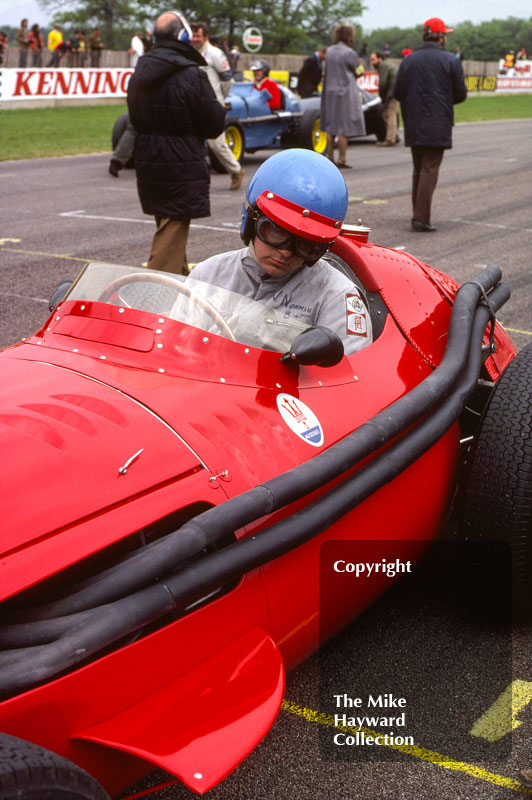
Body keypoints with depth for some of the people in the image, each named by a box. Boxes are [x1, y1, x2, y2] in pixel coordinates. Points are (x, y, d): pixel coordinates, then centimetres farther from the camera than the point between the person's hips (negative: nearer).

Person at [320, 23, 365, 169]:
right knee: (344, 129, -2)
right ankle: (341, 160, -1)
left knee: (330, 128, 11)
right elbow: (360, 71, -5)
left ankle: (330, 158, 15)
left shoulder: (329, 51, 7)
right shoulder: (349, 53, -13)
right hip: (345, 93, -6)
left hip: (329, 92, 6)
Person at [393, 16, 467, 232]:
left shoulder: (408, 60, 6)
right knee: (430, 170, -5)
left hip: (413, 125, 4)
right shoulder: (450, 61, -4)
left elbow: (397, 93, 6)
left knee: (418, 170, 15)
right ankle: (421, 218, -13)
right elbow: (461, 93, -1)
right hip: (438, 125, -4)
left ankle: (418, 216, 19)